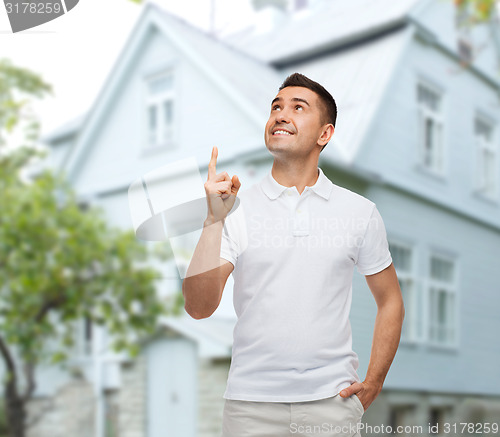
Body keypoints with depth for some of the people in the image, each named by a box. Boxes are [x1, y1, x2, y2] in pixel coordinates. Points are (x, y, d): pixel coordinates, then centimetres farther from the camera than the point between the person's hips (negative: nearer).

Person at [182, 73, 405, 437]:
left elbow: (390, 302, 11)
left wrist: (373, 384, 3)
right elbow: (199, 307, -9)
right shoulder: (236, 210, -1)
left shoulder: (360, 211, 2)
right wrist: (214, 221, -17)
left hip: (333, 401, 1)